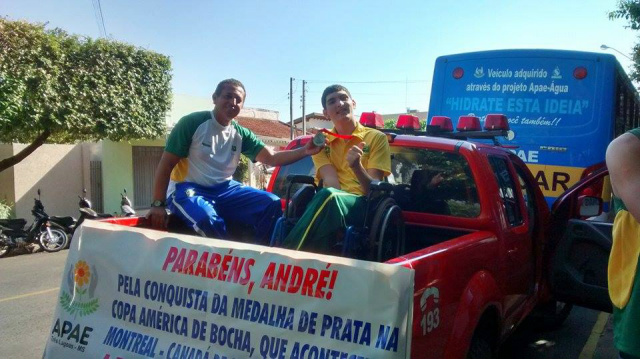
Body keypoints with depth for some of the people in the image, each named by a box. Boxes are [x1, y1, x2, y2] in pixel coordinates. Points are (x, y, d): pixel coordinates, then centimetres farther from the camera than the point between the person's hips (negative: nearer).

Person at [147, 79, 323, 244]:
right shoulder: (192, 123, -8)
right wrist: (158, 204, -15)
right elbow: (166, 165, -8)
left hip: (224, 190, 6)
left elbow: (272, 158, -4)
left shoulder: (241, 134, 7)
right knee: (209, 221, -39)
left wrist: (304, 151, -21)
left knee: (272, 204, -13)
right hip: (187, 189, -5)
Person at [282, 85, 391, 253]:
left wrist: (357, 166, -23)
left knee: (329, 196, -36)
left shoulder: (376, 138, 8)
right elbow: (331, 182, 0)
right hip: (335, 206, 2)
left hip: (364, 206, -2)